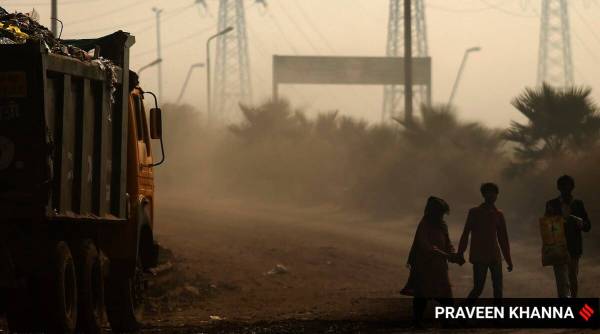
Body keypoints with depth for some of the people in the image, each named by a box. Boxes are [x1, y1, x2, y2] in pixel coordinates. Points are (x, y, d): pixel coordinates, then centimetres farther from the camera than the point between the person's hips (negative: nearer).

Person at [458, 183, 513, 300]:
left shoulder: (498, 215, 9)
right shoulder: (474, 212, 0)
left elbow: (503, 238, 14)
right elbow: (465, 233, -1)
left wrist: (508, 260, 14)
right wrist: (460, 253, -7)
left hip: (495, 257, 4)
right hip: (479, 257, -4)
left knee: (498, 288, -1)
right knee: (478, 288, -6)